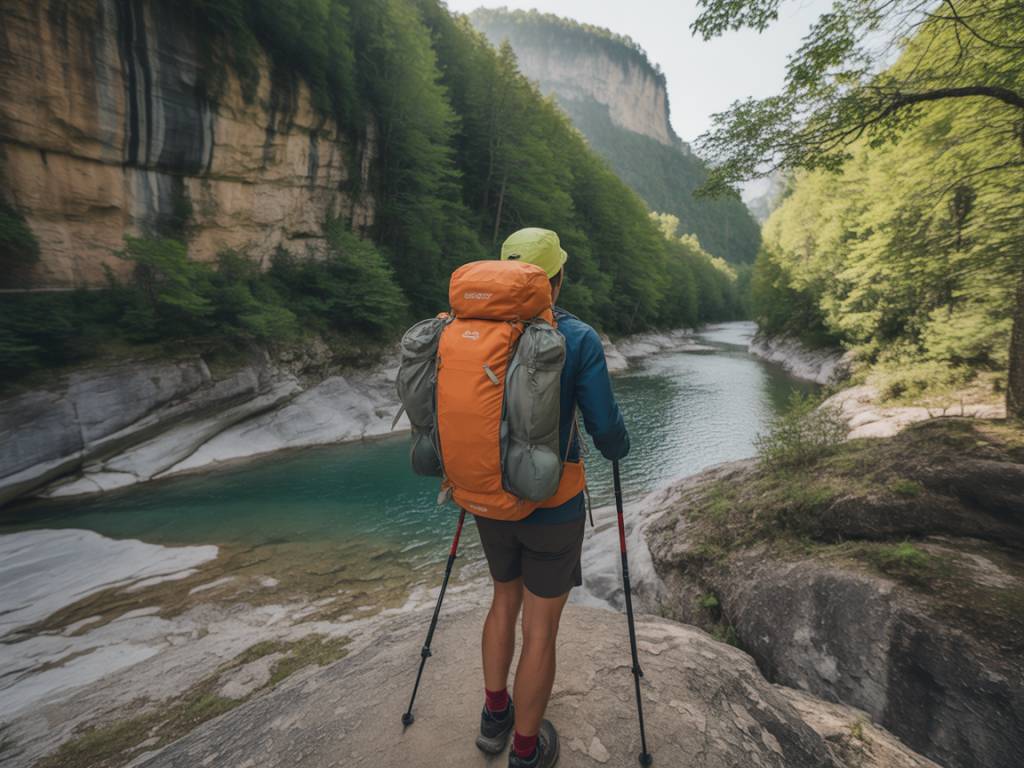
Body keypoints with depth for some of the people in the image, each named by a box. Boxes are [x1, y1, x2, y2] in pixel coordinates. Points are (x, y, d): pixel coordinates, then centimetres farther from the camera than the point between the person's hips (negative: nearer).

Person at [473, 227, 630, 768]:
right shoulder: (579, 339, -16)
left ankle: (494, 717, 43)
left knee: (504, 600, 27)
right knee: (539, 629, 13)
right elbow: (604, 425, -15)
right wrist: (618, 450, 9)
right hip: (552, 509, -4)